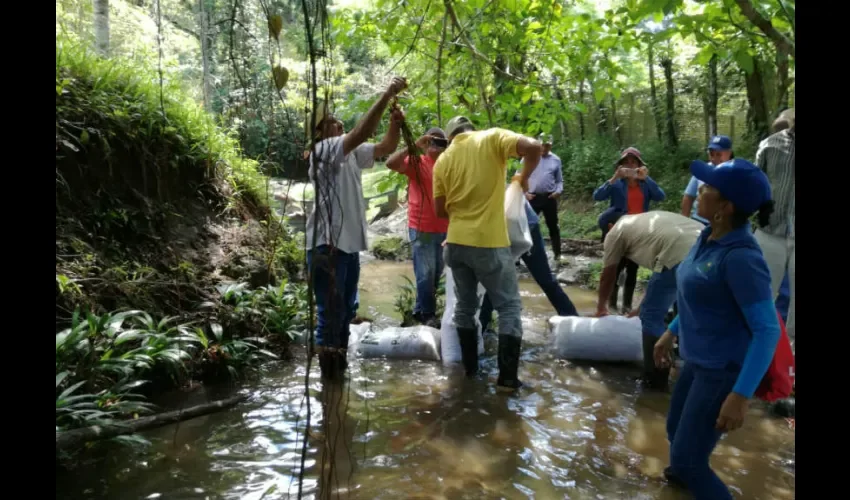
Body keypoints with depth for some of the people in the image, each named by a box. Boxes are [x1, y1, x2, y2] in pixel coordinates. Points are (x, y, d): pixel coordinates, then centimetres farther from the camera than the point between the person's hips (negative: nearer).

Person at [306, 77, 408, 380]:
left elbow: (386, 148, 10)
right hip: (327, 243, -9)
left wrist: (395, 124, -10)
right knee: (330, 310, -4)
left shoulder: (353, 153, 13)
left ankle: (339, 363, 33)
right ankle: (329, 370, 9)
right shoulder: (323, 150, -10)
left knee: (347, 308, 18)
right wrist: (387, 95, -23)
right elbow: (361, 132, -23)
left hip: (350, 243, 9)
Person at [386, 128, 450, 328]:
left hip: (444, 229, 6)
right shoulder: (417, 162, -5)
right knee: (426, 273, -1)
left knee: (437, 273, 14)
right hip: (422, 228, -6)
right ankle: (428, 314, 13)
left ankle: (420, 309, 29)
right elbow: (391, 163, -22)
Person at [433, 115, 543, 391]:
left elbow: (440, 209, 9)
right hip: (489, 242, -4)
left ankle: (469, 366, 27)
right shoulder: (492, 138, -3)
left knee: (465, 305, 18)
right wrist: (524, 178, -1)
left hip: (457, 242, 4)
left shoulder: (443, 159, 7)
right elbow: (534, 147, -18)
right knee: (509, 307, 7)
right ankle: (507, 377, 5)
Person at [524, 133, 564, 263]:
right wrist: (524, 192, -7)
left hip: (550, 198, 2)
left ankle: (557, 255, 15)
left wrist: (559, 191, -5)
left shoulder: (556, 160, 8)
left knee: (553, 226, 7)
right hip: (533, 197, -1)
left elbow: (559, 180, 14)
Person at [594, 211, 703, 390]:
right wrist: (644, 306, 50)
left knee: (651, 317, 9)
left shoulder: (616, 232, 19)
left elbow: (607, 277, 28)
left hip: (679, 258, -8)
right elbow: (660, 277, 41)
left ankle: (655, 379, 17)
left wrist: (601, 308, 45)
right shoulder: (647, 221, 38)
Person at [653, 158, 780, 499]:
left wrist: (741, 395, -25)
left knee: (687, 459, 0)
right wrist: (671, 333, 18)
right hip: (698, 361, 9)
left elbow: (768, 330, -25)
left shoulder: (740, 257, -28)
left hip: (725, 370, -9)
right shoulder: (710, 237, -1)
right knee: (676, 430, 27)